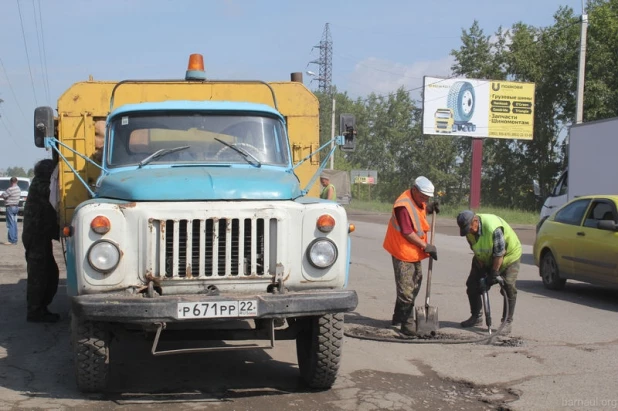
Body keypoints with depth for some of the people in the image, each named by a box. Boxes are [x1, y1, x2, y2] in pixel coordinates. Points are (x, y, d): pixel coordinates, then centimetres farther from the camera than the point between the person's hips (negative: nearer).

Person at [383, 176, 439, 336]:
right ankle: (407, 325, -2)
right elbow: (407, 233, -24)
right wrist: (426, 246, -20)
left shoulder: (417, 200, 5)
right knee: (406, 291, -7)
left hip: (415, 252, 10)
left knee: (414, 286, 17)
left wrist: (430, 207, 4)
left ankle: (399, 318, 30)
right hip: (403, 252, -10)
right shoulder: (404, 205, -24)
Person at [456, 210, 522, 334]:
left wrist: (494, 273, -27)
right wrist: (482, 269, -9)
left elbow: (499, 254, -33)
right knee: (472, 284, 2)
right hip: (485, 257, 7)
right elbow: (474, 249, -4)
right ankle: (476, 317, 15)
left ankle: (507, 322, -7)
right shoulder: (469, 229, -16)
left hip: (508, 255, -6)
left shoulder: (493, 227, -39)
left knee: (508, 288, -16)